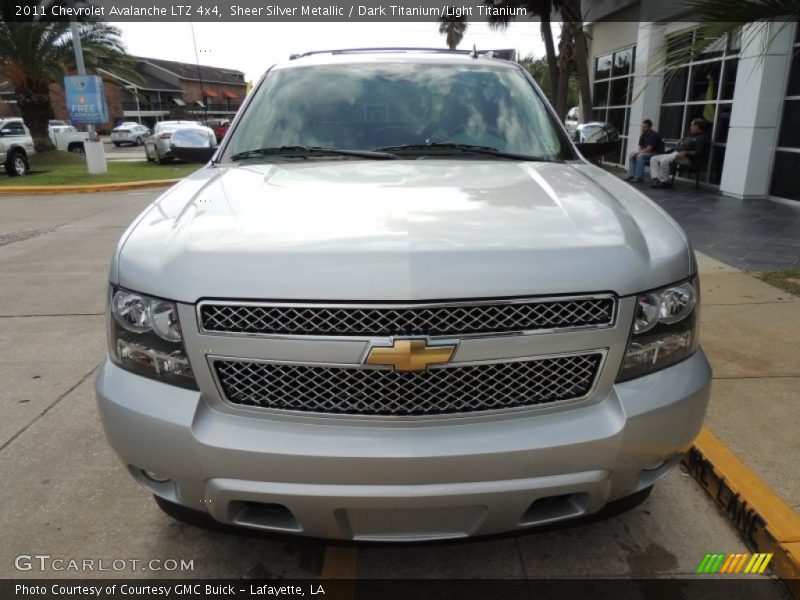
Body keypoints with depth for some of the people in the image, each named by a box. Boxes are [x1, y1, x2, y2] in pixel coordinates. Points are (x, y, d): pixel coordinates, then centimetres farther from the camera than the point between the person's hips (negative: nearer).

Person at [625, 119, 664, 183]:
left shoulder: (654, 135, -19)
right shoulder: (643, 135, 6)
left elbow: (648, 149, -23)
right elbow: (640, 147, 8)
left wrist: (638, 152, -14)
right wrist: (637, 152, -13)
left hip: (657, 154, -9)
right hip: (647, 153, 9)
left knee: (641, 156, -31)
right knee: (631, 155, -1)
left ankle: (639, 177, -30)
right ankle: (631, 175, -8)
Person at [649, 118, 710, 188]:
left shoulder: (702, 138, -4)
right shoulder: (690, 135, 26)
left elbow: (697, 153, -15)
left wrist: (685, 152, -24)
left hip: (685, 157, -10)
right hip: (674, 153, 10)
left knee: (664, 161, -34)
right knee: (653, 159, -3)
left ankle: (664, 181, -22)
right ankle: (656, 178, -17)